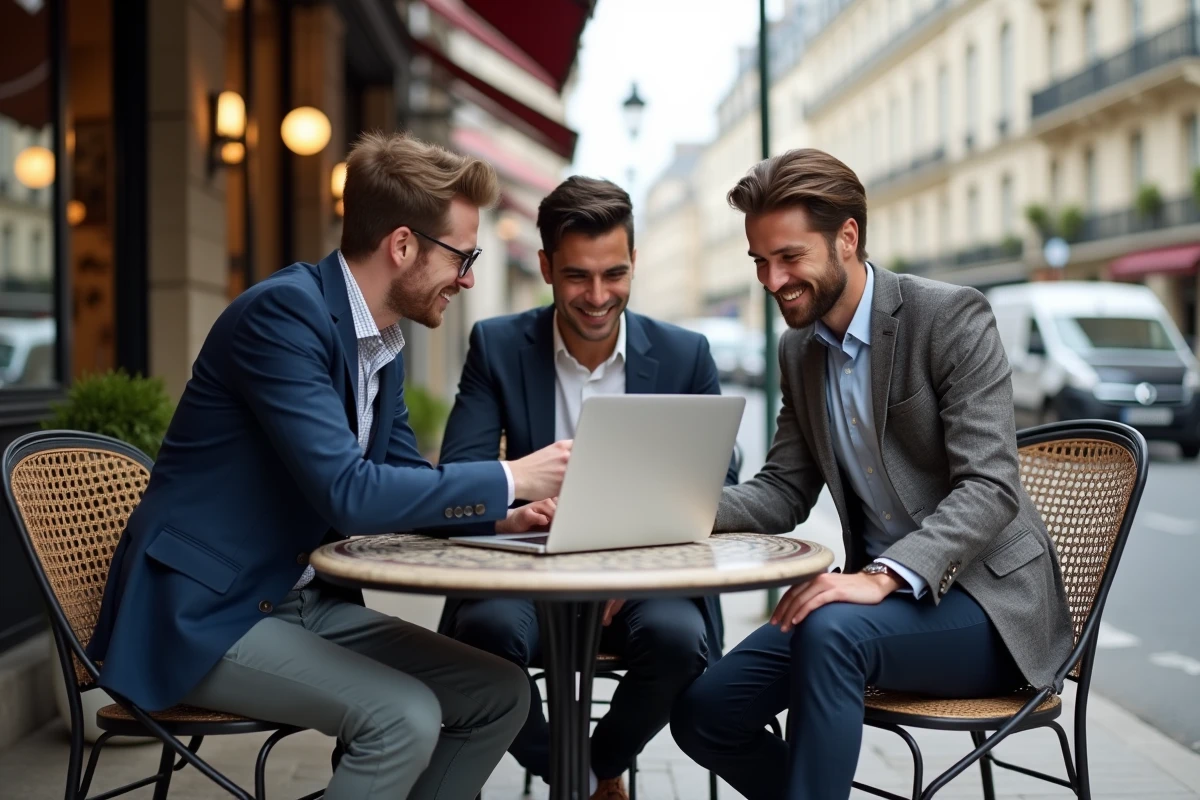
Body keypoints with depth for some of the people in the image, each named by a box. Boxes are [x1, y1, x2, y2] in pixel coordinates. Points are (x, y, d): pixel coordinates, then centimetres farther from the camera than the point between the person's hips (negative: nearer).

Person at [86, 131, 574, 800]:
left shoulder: (384, 341, 8)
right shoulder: (285, 311, -20)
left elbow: (406, 482, 15)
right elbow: (349, 493, -29)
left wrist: (498, 516, -5)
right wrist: (510, 480, -20)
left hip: (304, 602, 9)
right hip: (203, 613, -9)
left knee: (502, 693, -2)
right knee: (404, 717, -26)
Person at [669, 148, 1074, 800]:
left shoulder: (952, 318, -13)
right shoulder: (799, 350, 9)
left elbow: (990, 486, -21)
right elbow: (782, 494, 9)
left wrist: (883, 576, -35)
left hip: (985, 598, -7)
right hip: (877, 595, 7)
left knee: (832, 631, -35)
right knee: (702, 712, -5)